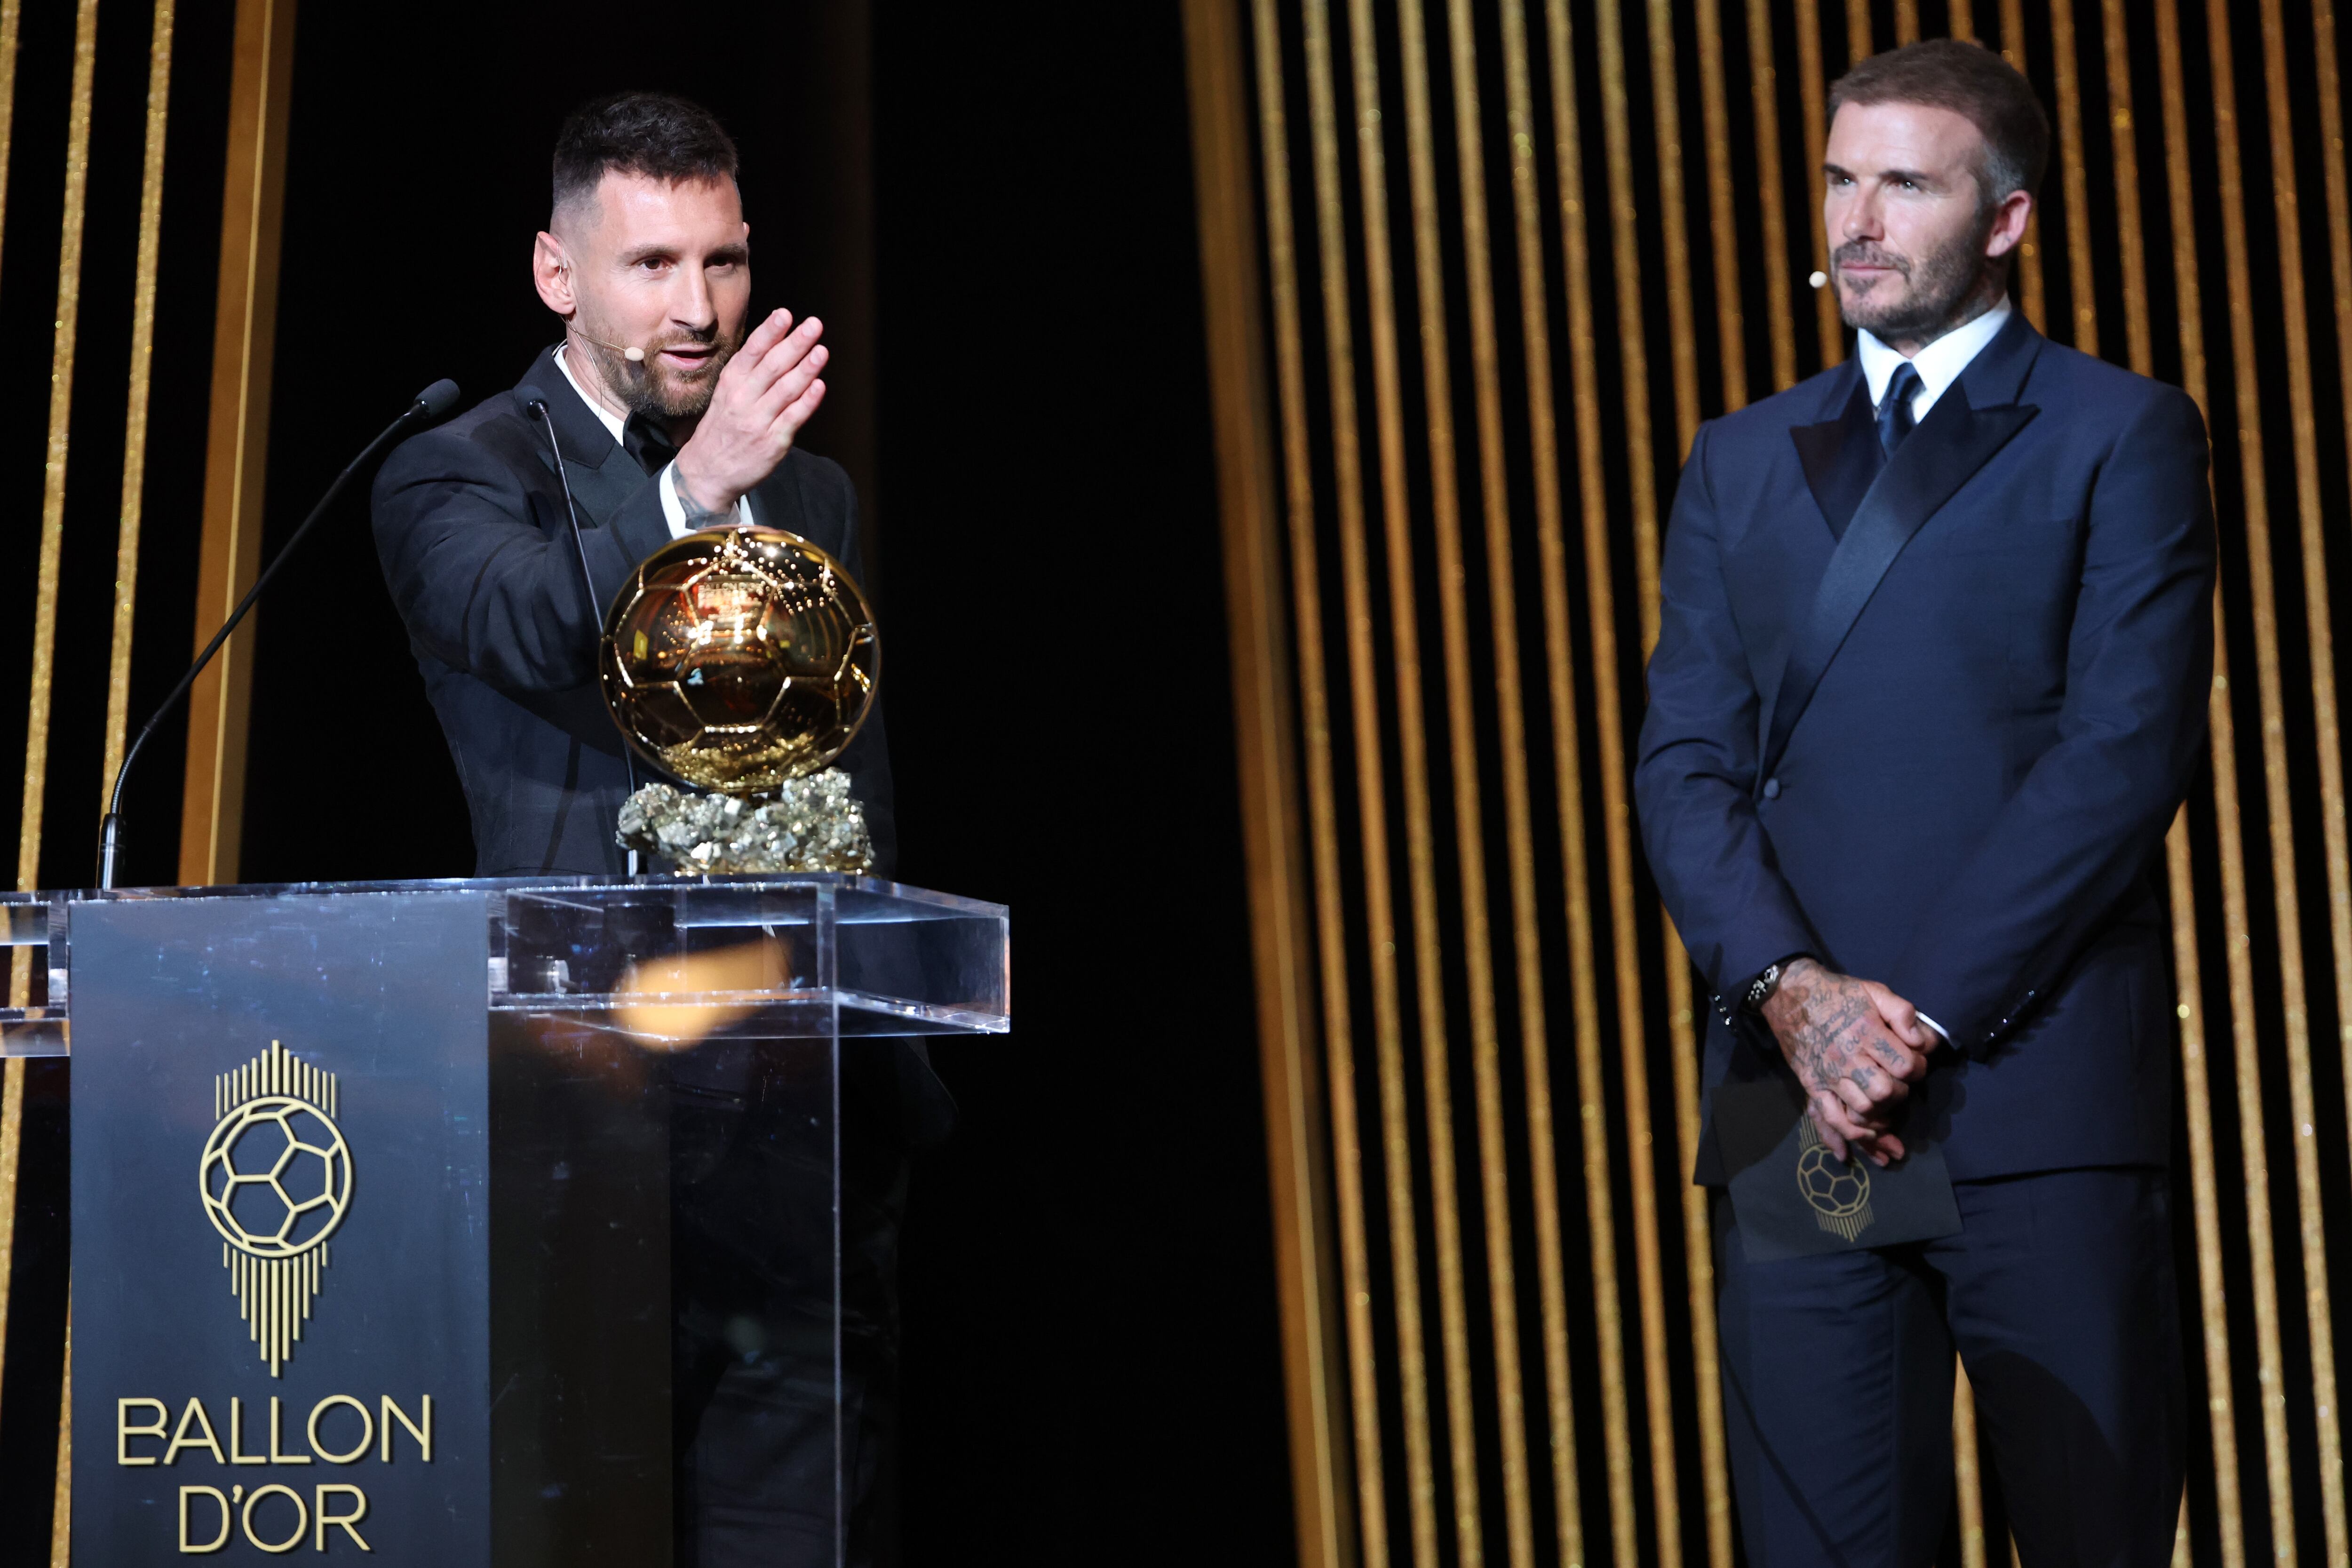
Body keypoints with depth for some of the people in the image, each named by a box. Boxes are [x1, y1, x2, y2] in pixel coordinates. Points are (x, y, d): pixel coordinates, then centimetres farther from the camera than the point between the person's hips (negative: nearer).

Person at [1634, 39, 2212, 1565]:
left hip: (2039, 1091, -3)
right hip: (1802, 1096, 4)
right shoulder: (1742, 463, 17)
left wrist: (1923, 1018, -13)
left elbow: (2128, 753, -7)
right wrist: (1791, 990, -10)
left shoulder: (2122, 437, 4)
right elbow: (1685, 762, 8)